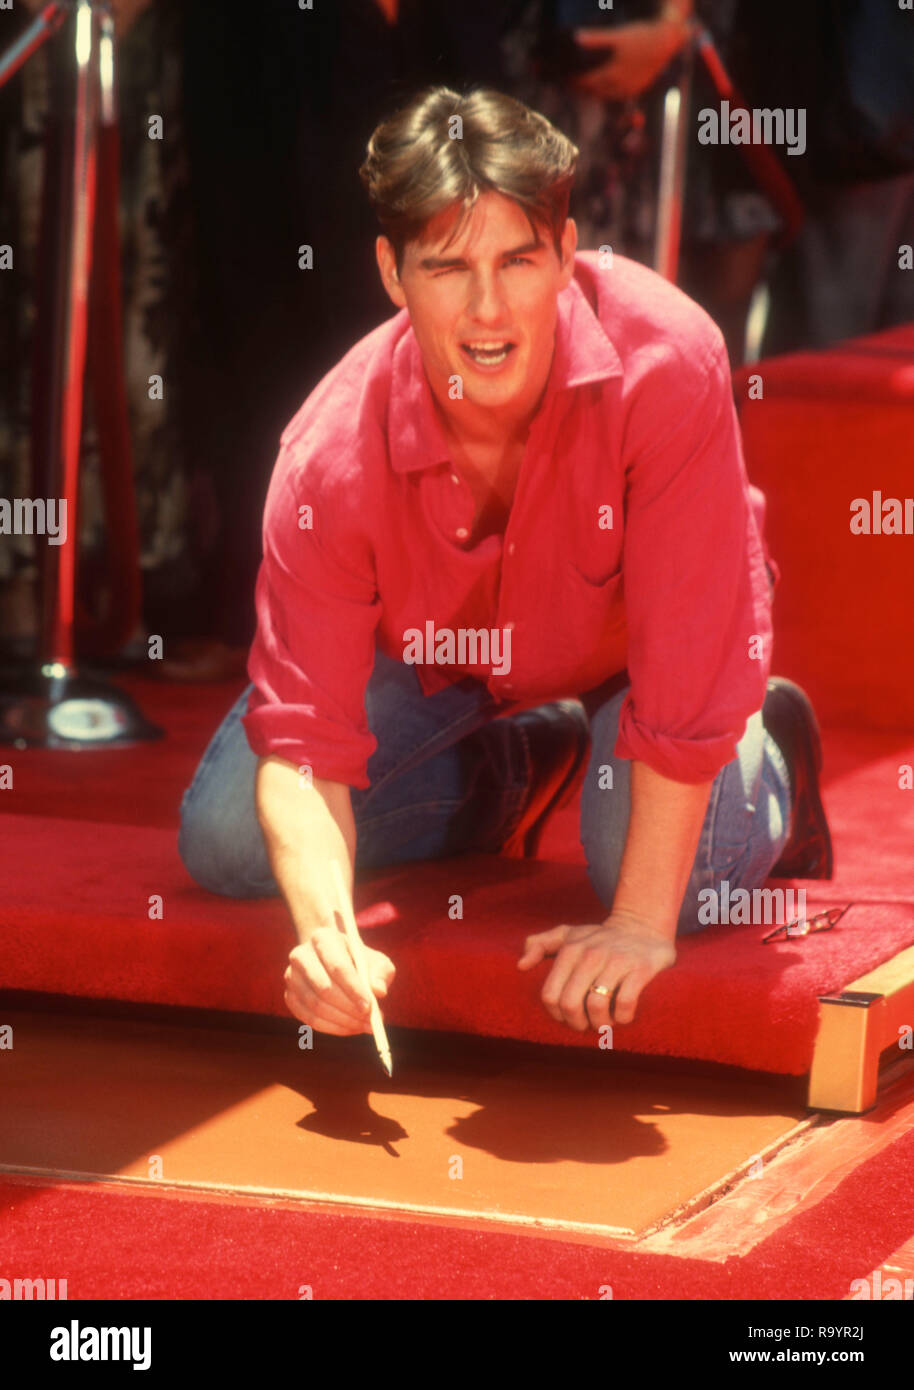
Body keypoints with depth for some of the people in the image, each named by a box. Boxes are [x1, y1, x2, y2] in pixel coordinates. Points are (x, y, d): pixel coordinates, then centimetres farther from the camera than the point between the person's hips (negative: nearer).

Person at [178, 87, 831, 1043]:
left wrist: (642, 926, -34)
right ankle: (518, 767, 15)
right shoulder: (331, 459, -33)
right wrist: (325, 931, -50)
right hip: (437, 657, 3)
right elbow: (302, 735, -30)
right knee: (225, 844, -12)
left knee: (686, 883, -29)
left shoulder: (666, 363, -40)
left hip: (625, 648, -2)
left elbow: (685, 668, -35)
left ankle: (764, 760, 10)